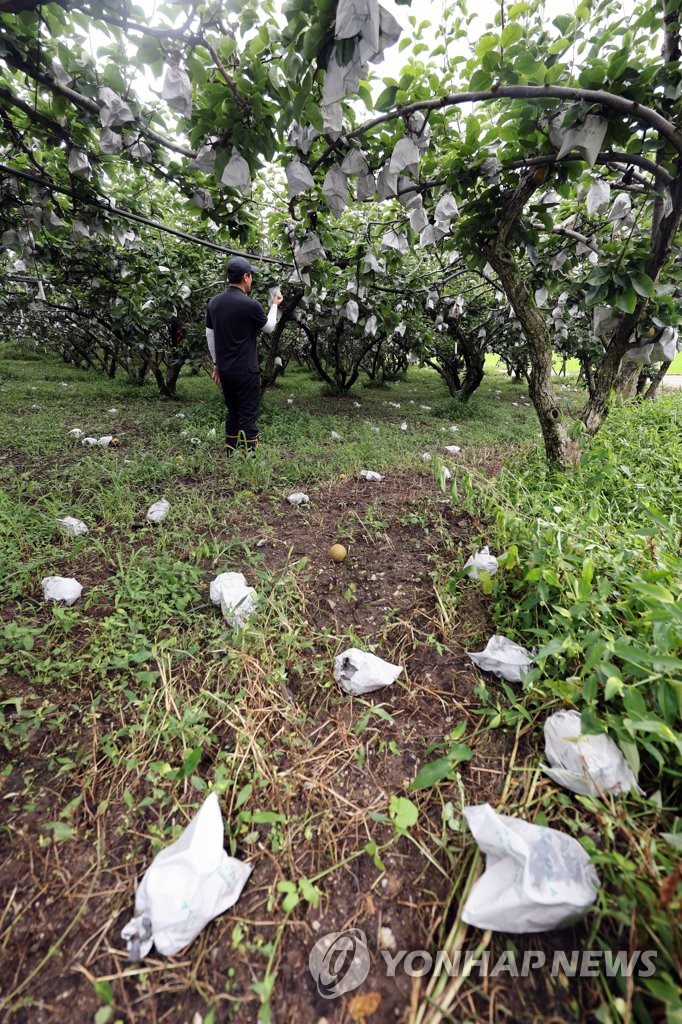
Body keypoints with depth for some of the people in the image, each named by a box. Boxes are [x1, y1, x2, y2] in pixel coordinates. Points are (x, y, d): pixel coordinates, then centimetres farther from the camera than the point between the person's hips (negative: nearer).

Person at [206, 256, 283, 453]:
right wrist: (274, 305, 21)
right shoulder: (250, 304, -13)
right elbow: (269, 328, 4)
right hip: (245, 370, -7)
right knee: (248, 416, -3)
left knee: (233, 413, 16)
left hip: (225, 369, 7)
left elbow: (210, 336, 12)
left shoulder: (214, 302, 6)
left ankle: (230, 455, 21)